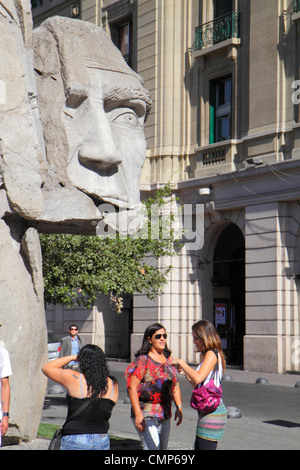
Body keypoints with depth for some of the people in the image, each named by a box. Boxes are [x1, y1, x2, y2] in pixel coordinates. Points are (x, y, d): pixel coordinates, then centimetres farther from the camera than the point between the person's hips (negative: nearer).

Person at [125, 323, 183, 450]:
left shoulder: (168, 359, 12)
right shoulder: (143, 360, -8)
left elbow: (175, 385, 17)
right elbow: (132, 387, -13)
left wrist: (179, 407, 5)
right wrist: (138, 414, -20)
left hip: (164, 414, 7)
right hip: (145, 414, -7)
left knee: (162, 448, 10)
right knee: (152, 448, -19)